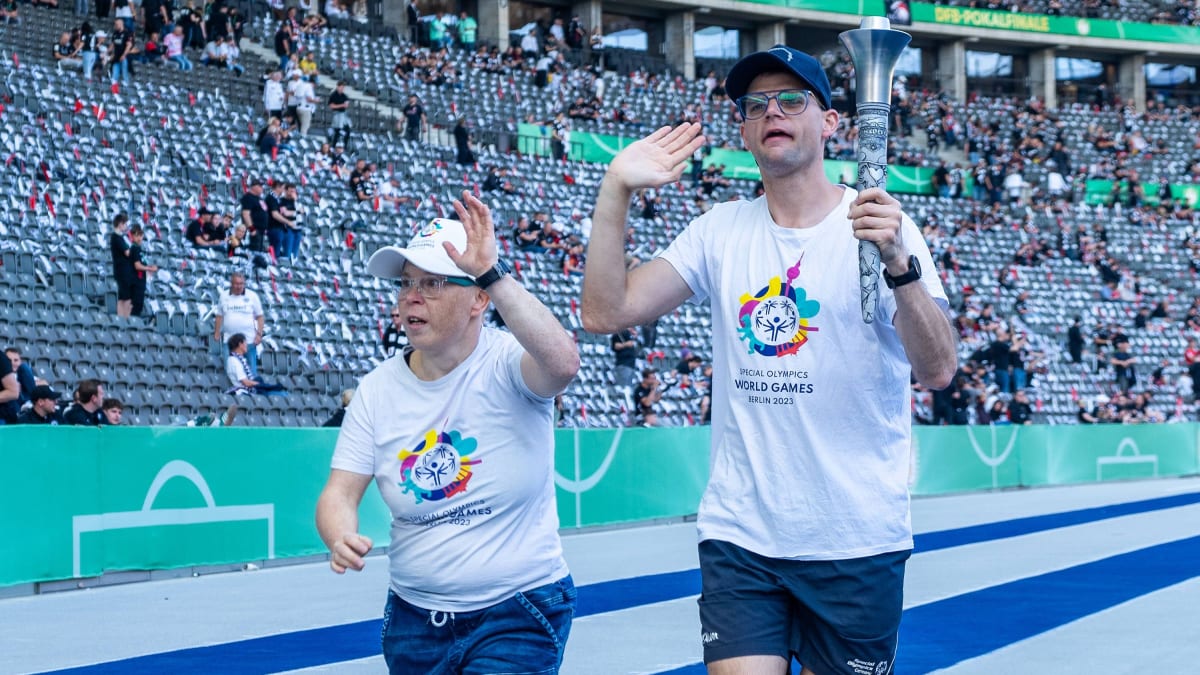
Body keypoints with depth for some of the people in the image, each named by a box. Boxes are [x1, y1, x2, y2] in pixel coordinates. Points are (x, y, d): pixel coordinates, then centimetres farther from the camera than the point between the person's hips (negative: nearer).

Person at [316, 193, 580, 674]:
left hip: (518, 614, -4)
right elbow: (339, 493, -4)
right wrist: (340, 537, -27)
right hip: (414, 617, 5)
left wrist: (492, 274, -39)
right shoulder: (377, 390, -1)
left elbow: (563, 364, -36)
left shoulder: (506, 365, -13)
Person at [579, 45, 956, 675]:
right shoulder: (721, 231, 5)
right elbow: (605, 312, -2)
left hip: (858, 543, -2)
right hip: (739, 535, 2)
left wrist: (899, 264, -33)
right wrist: (616, 189, -10)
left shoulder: (882, 226, -5)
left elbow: (937, 370, -16)